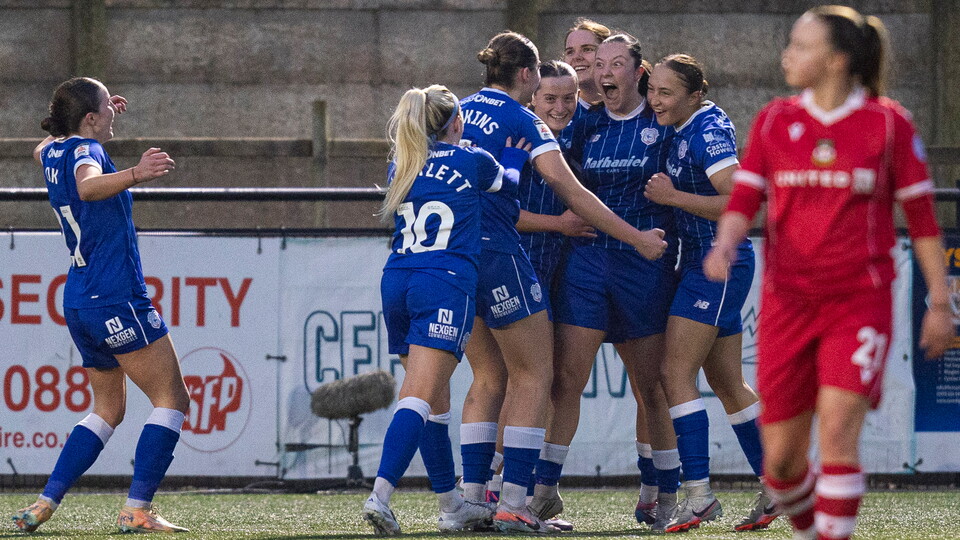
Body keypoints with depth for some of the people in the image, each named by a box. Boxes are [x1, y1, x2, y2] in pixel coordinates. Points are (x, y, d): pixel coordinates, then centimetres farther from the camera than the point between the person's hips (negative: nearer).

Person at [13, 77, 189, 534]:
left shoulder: (53, 152, 11)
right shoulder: (85, 150, -14)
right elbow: (87, 185, -39)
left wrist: (98, 115, 44)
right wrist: (135, 175, -56)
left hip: (78, 303, 9)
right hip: (117, 299, -9)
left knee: (108, 410, 18)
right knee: (172, 399, -3)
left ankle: (44, 505, 7)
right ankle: (137, 510, -13)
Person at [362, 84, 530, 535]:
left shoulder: (401, 169, 16)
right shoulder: (473, 162, 4)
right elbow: (509, 182, 25)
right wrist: (514, 160, 47)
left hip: (397, 281, 6)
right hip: (445, 284, -5)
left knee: (435, 400, 15)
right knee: (421, 398, -13)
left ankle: (452, 506, 22)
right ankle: (379, 496, -28)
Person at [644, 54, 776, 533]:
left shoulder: (708, 133, -18)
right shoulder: (683, 128, 10)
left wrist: (672, 196, -22)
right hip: (701, 263, 10)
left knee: (675, 373, -13)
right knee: (726, 383, 13)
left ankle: (698, 494, -15)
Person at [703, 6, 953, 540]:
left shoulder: (889, 123, 0)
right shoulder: (774, 121, 7)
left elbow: (922, 217, 4)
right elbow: (743, 201, 3)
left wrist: (940, 303, 2)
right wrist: (724, 246, -19)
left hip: (860, 301, -3)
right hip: (788, 303, 3)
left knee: (837, 430, -20)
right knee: (781, 458, 3)